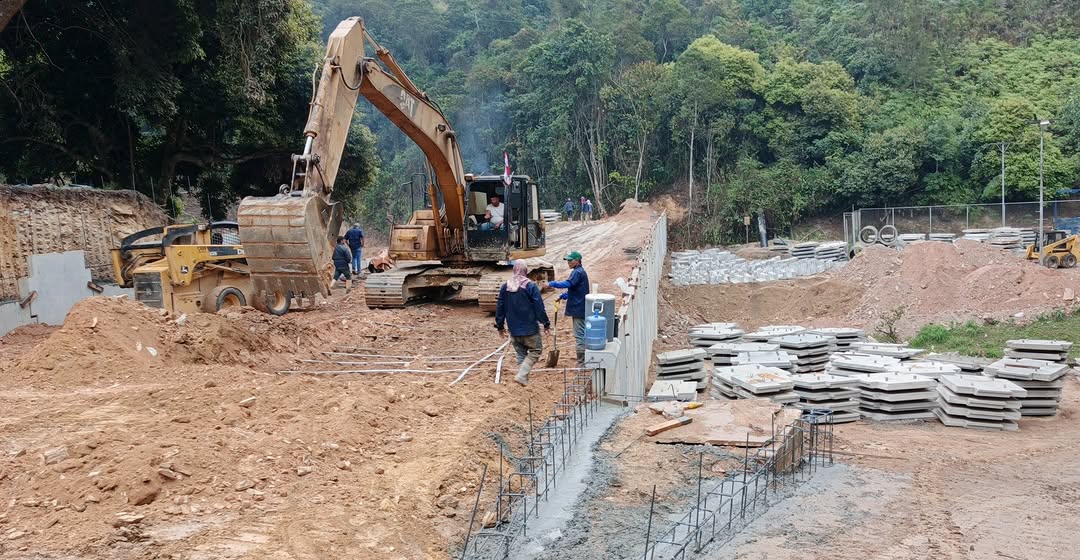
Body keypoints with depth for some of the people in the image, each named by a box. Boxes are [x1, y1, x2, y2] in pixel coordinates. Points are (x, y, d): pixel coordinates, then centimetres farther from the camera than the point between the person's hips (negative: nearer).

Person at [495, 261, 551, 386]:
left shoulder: (505, 287, 2)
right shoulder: (531, 286, -12)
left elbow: (500, 308, 8)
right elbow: (539, 307, -10)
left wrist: (499, 325, 17)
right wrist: (546, 323, 0)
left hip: (514, 330, 5)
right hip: (530, 329, -5)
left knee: (521, 354, 17)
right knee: (536, 350, 7)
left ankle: (524, 379, 17)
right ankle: (521, 375, -9)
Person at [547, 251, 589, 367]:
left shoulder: (578, 272, -16)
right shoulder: (579, 271, 18)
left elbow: (568, 284, -31)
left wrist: (552, 283, -23)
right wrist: (562, 296, 15)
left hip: (578, 309, -11)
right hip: (579, 308, 11)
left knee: (579, 335, -7)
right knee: (582, 334, 16)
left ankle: (582, 363, -4)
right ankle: (583, 361, 25)